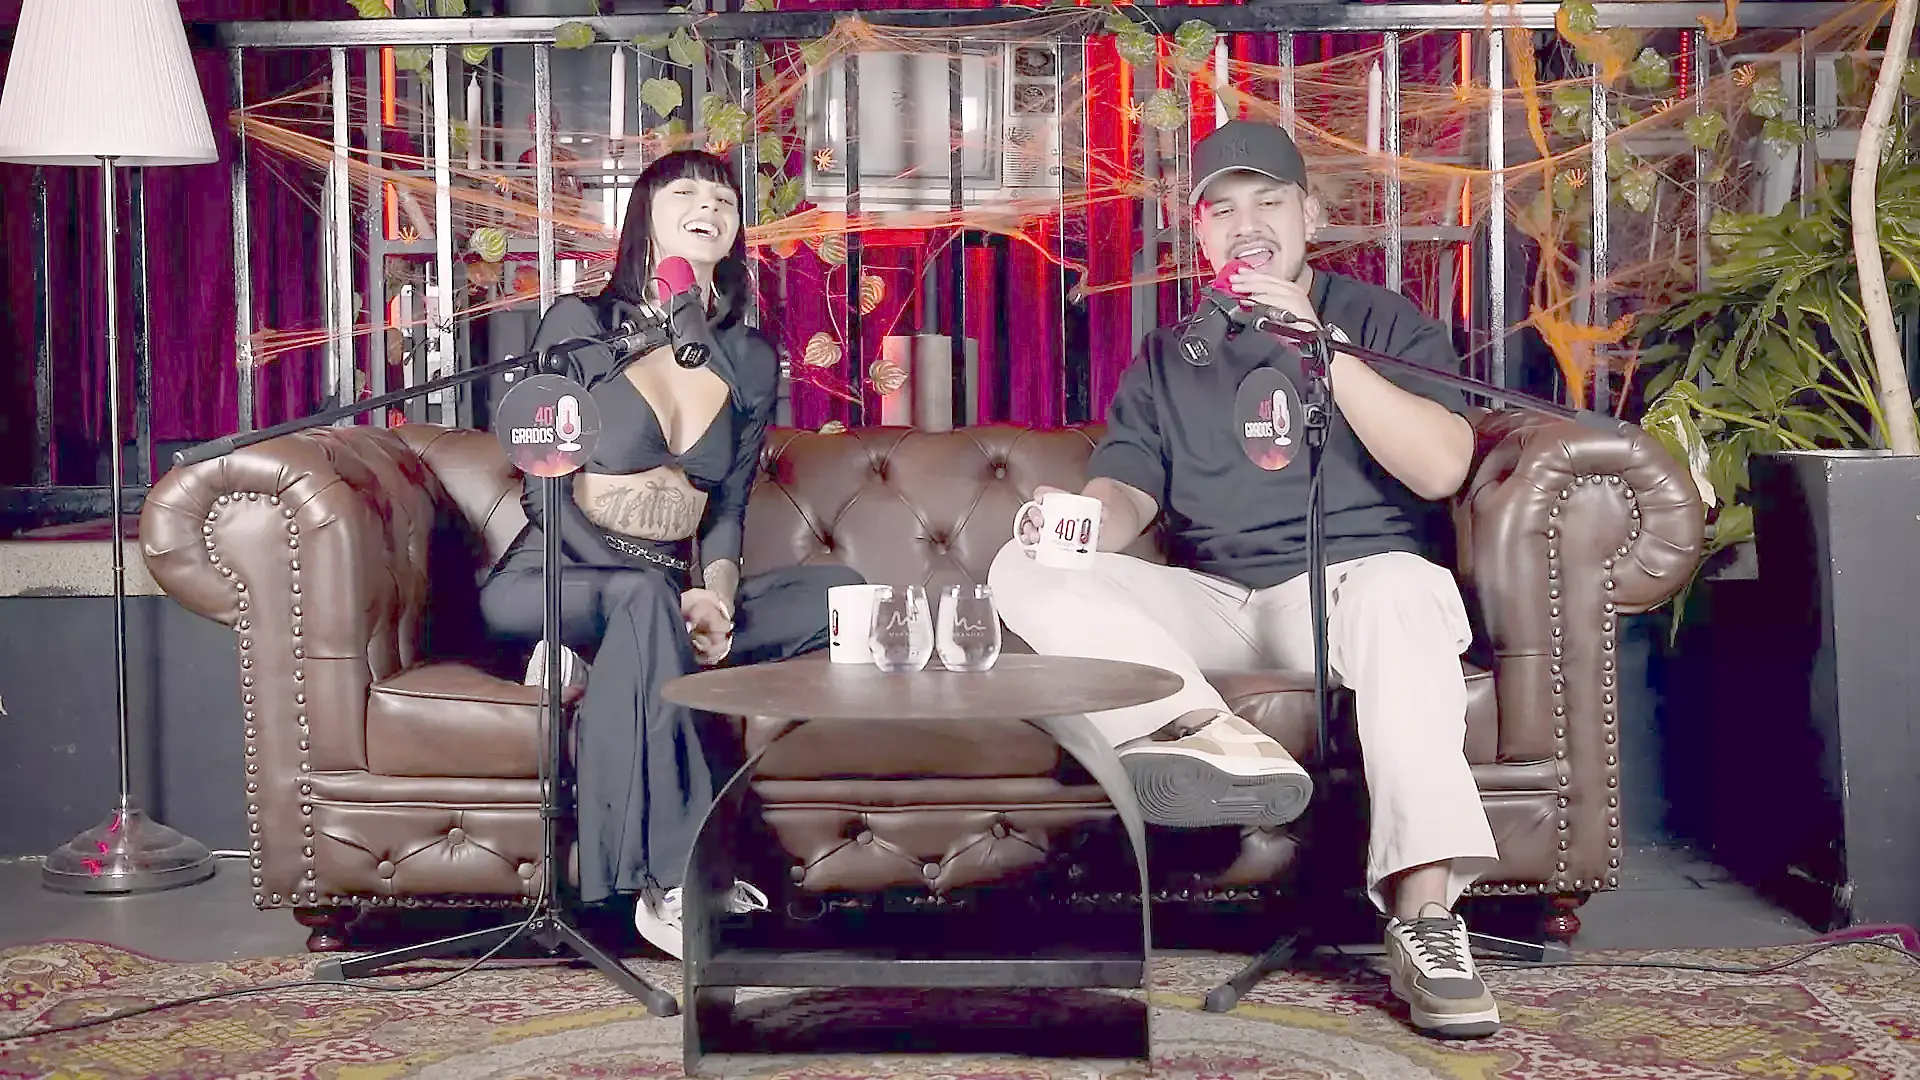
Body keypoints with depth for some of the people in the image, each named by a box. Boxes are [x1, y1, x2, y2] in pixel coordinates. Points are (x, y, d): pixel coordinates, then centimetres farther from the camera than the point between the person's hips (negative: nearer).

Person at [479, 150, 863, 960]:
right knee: (647, 601, -39)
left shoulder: (751, 361, 11)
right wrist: (649, 582, -22)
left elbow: (728, 507, 5)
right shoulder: (579, 326, -3)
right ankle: (676, 882, -44)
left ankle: (599, 669, -25)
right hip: (551, 580, -5)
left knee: (840, 593, -16)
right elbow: (544, 483, -10)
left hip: (669, 596, 5)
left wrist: (715, 590, -17)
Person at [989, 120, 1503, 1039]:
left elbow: (1441, 469, -7)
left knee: (1400, 589, -38)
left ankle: (1422, 911, -42)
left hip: (1347, 580, -3)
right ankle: (1210, 733, -41)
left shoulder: (1379, 322, 9)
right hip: (1209, 609, 3)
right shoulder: (1167, 360, 19)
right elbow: (1127, 493, 6)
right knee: (1027, 572, -18)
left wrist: (1322, 347, -15)